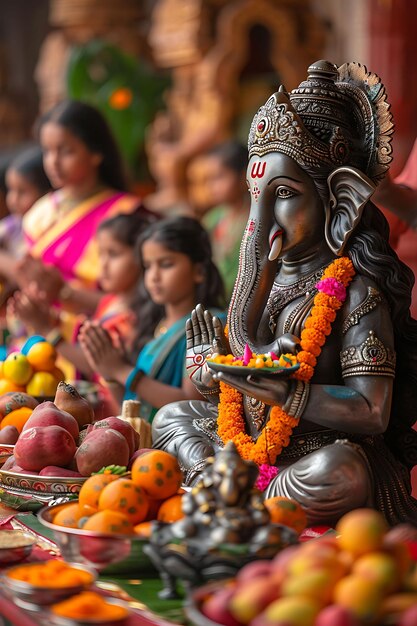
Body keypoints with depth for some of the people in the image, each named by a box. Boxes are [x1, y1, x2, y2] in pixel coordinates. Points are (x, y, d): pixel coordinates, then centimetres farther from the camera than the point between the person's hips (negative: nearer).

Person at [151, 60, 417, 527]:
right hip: (247, 447, 8)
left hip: (316, 455, -7)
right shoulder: (263, 279, 8)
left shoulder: (356, 292, -14)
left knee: (338, 471, -38)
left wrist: (284, 392, -31)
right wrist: (211, 374, -5)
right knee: (171, 417, 15)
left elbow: (373, 413, -22)